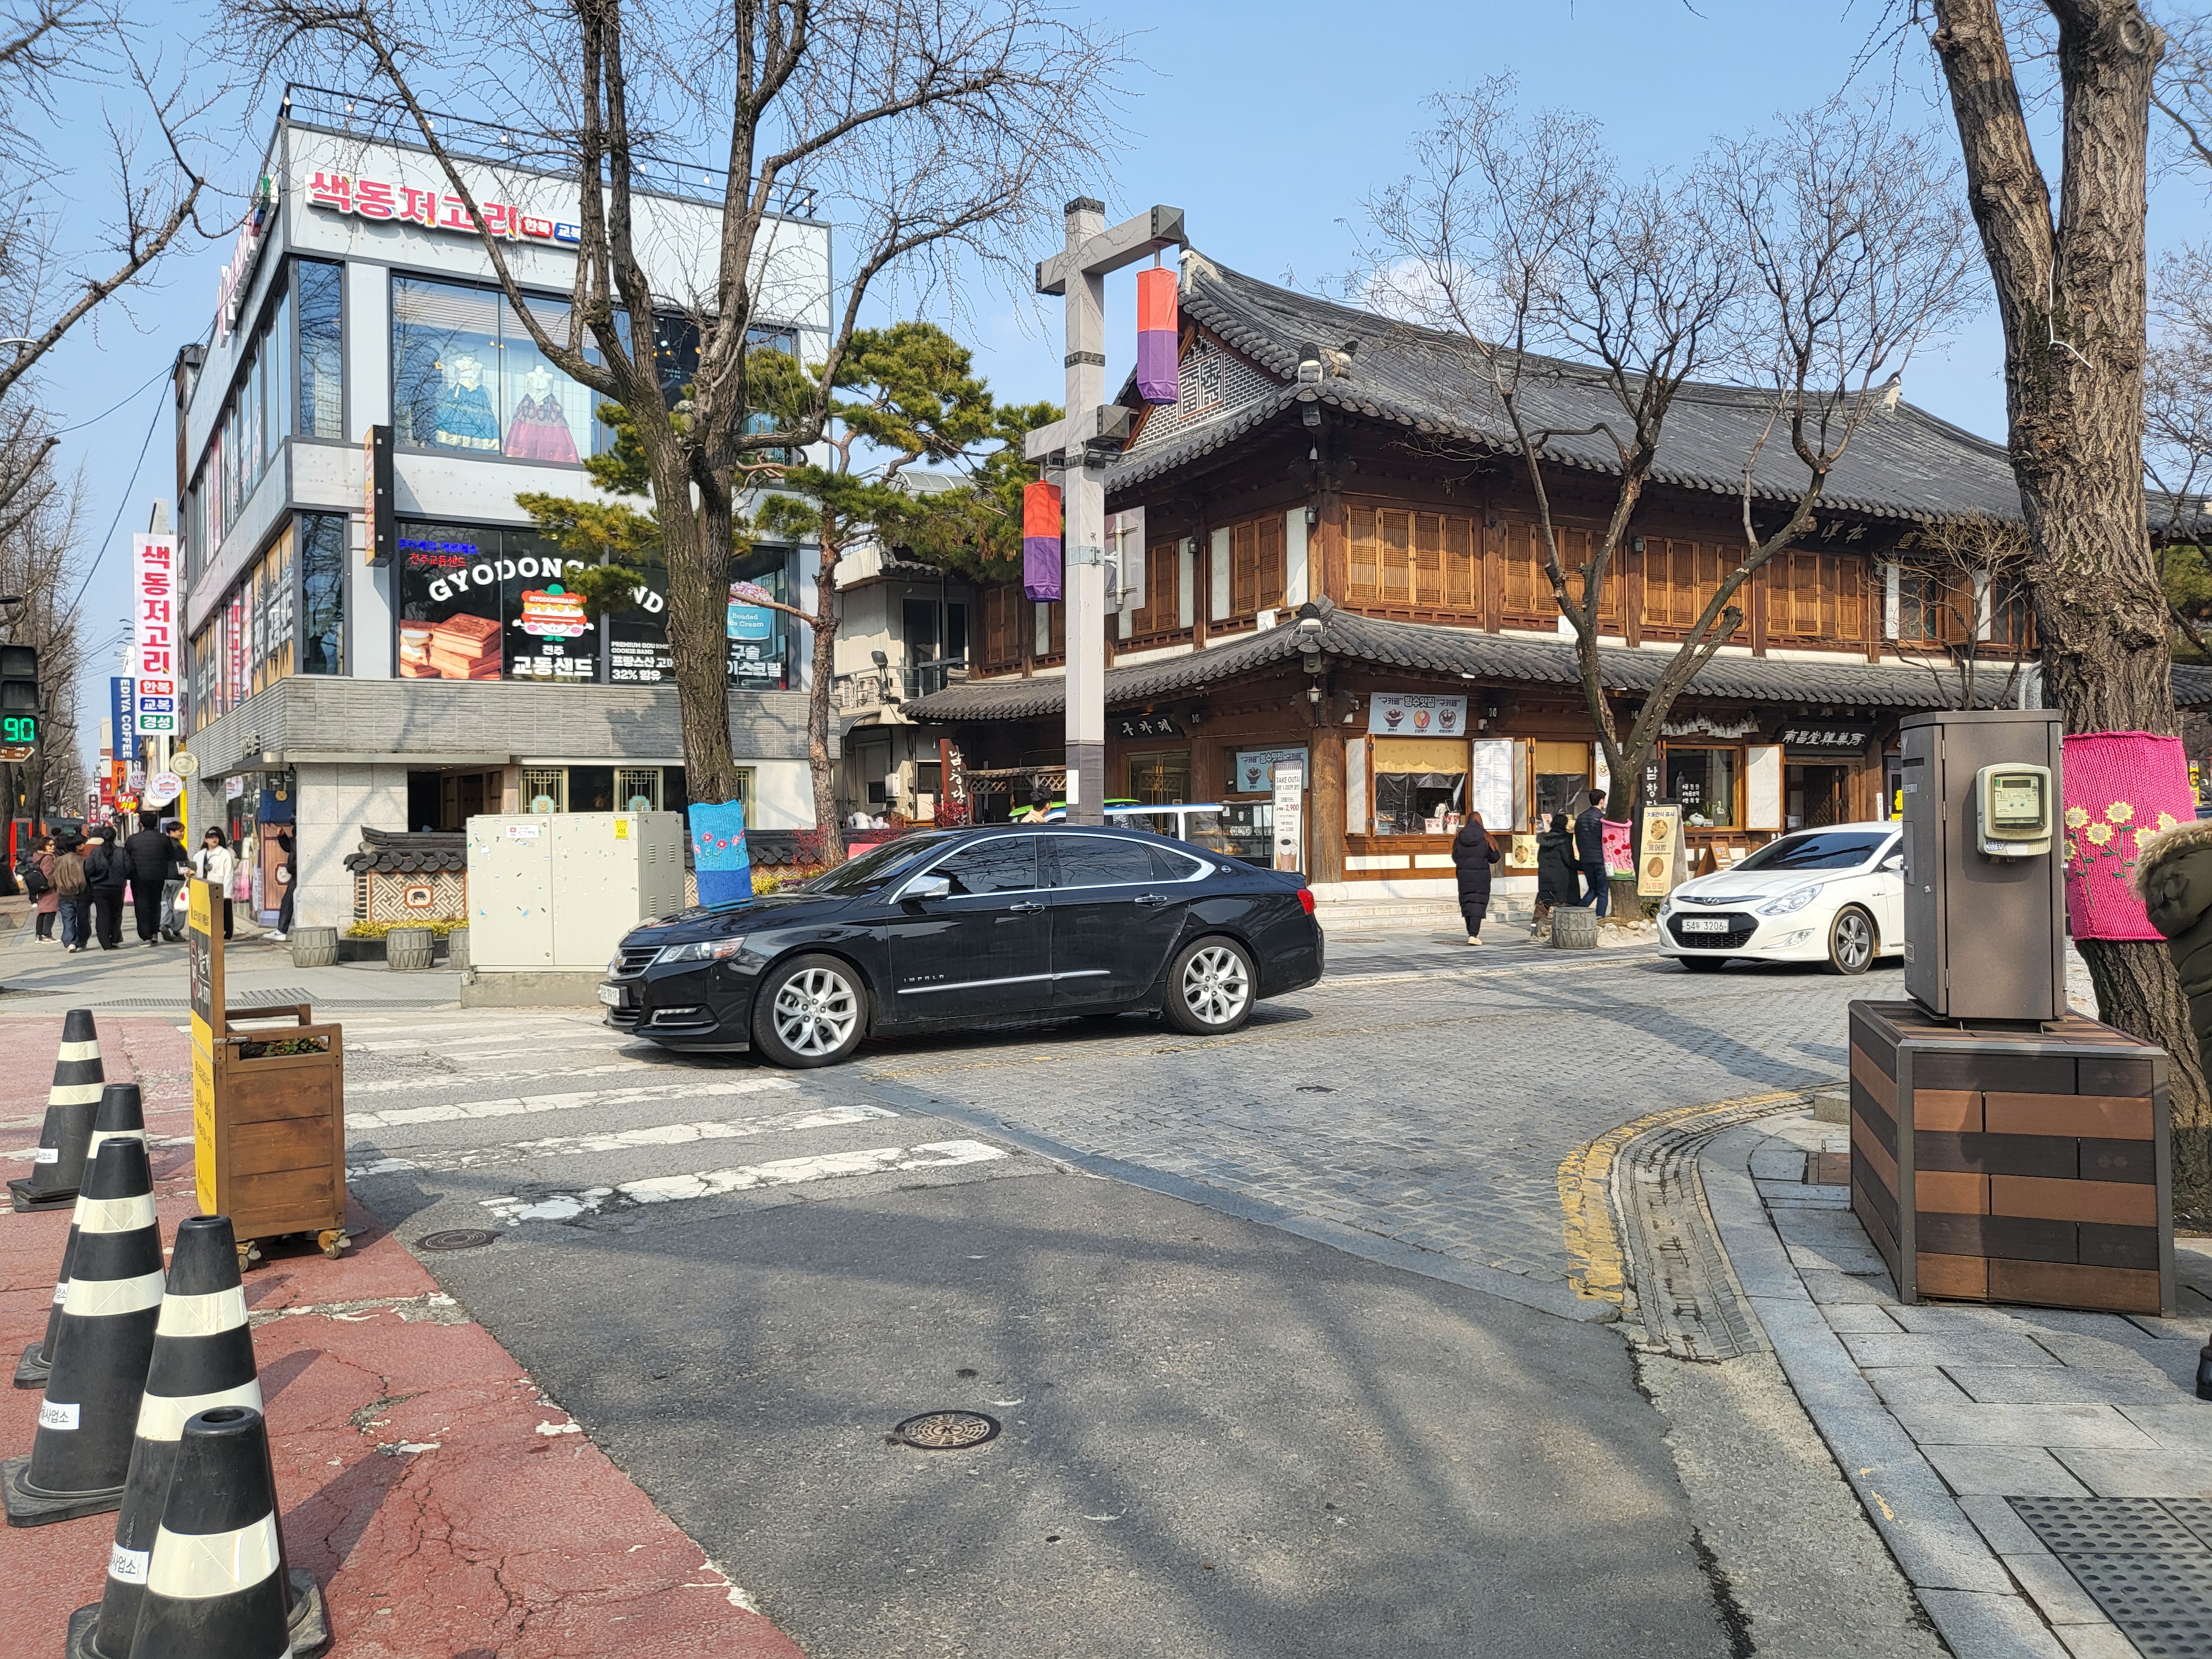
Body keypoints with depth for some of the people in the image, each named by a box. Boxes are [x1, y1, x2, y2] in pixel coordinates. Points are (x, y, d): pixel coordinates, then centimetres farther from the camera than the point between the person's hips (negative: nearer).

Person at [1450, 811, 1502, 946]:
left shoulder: (1459, 837, -1)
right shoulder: (1484, 837, -6)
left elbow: (1455, 857, 4)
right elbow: (1494, 857, -2)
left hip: (1464, 874, 2)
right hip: (1481, 875, -2)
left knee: (1467, 904, 13)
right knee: (1478, 904, -2)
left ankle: (1472, 933, 20)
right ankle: (1474, 935, -13)